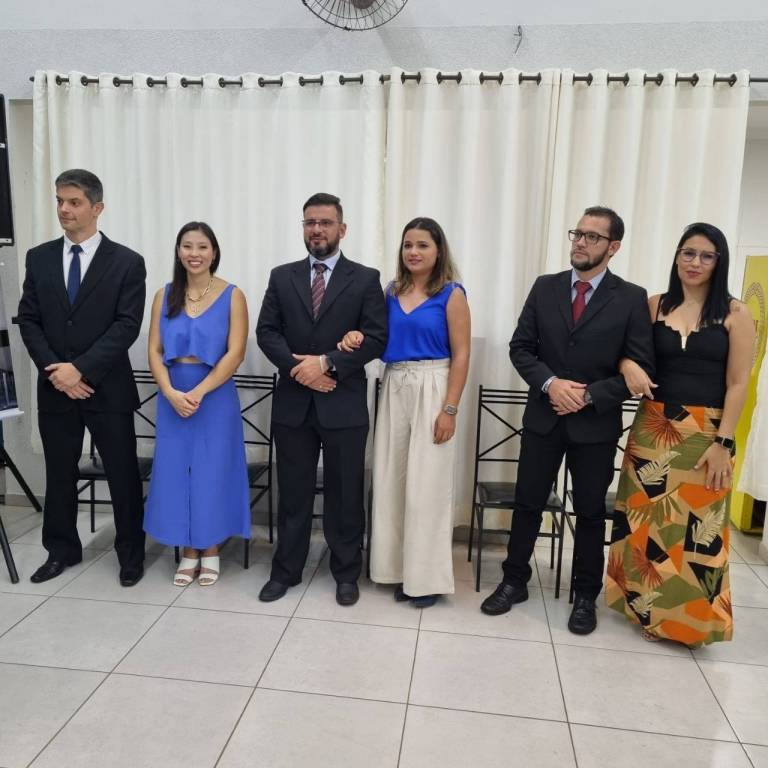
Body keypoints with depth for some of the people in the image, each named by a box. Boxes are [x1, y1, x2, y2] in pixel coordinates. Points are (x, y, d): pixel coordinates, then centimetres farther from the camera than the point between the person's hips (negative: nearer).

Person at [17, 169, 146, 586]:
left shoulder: (127, 262, -4)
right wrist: (55, 370, -9)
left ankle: (131, 553, 22)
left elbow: (127, 326, -11)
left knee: (122, 475, 5)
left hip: (107, 389, -3)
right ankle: (62, 549, 33)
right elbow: (28, 321, 5)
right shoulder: (38, 258, 7)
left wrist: (81, 368, -17)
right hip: (54, 387, 4)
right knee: (59, 474, 15)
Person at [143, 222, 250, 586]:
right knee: (176, 471, 7)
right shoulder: (164, 295, 6)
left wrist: (198, 393, -16)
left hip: (215, 396, -3)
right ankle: (189, 552, 23)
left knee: (213, 470, 5)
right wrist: (171, 393, -13)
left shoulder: (232, 296, -4)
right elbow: (154, 351, 3)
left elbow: (235, 354, -10)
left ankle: (211, 552, 22)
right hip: (172, 398, 3)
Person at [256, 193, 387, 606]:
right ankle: (285, 571, 27)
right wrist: (298, 368, -13)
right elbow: (266, 332, 3)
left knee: (344, 494, 8)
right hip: (292, 402, 2)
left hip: (344, 404, -2)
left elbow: (376, 338, -7)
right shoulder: (282, 277, 9)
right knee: (292, 492, 12)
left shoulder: (365, 279, 1)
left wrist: (327, 363, -16)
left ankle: (346, 574, 25)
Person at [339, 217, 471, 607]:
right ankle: (401, 568, 23)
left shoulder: (452, 295, -4)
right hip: (393, 389, 5)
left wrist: (450, 409, -13)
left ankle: (428, 575, 16)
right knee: (392, 482, 8)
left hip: (432, 391, -5)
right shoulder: (391, 291, 10)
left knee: (426, 485, 0)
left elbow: (461, 355, -7)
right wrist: (356, 336, -8)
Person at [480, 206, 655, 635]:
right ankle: (515, 582, 27)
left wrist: (589, 396, -16)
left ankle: (586, 596, 29)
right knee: (528, 503, 10)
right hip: (543, 417, 2)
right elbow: (521, 347, 1)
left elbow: (642, 369, -7)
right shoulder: (545, 287, 3)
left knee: (591, 512, 11)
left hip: (596, 424, -2)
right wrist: (549, 383, -15)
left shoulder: (631, 299, -4)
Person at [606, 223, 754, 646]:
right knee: (645, 519, 8)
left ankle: (692, 617, 25)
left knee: (697, 527, 4)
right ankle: (645, 605, 28)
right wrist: (627, 365, -15)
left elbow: (737, 384, -4)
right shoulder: (654, 305, 4)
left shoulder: (734, 313, -2)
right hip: (652, 429, 2)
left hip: (705, 434, -2)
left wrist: (723, 443, -10)